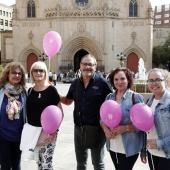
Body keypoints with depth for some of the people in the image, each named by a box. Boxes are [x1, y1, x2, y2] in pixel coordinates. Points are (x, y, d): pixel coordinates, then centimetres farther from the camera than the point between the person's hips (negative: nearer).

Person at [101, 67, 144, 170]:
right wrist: (105, 129, -9)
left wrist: (125, 128, -21)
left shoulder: (136, 97, -9)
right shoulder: (109, 97, 6)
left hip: (129, 147, -5)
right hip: (112, 146, 5)